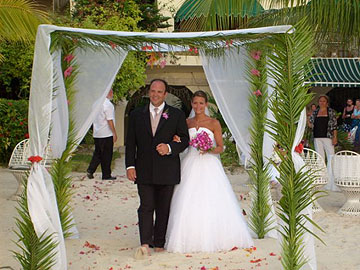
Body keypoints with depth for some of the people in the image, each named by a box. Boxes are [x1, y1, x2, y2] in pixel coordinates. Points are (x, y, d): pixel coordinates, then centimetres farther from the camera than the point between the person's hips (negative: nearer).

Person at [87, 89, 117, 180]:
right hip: (106, 135, -7)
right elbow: (110, 120, -17)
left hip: (96, 134, 7)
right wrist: (114, 133, -11)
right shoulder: (108, 104, -15)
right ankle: (106, 175, 8)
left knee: (97, 153, 16)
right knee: (107, 155, 2)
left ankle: (90, 170, 4)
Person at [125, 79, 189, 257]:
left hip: (167, 170, 0)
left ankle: (159, 242, 18)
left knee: (163, 209, 7)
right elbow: (130, 142, 9)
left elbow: (185, 140, 4)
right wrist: (130, 165, -1)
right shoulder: (136, 115, 9)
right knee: (146, 207, -9)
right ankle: (145, 244, -15)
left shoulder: (176, 115, 5)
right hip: (144, 171, 0)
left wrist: (170, 148, -15)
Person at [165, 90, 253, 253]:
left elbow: (220, 147, 0)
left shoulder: (214, 123, 0)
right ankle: (191, 239, 5)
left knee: (212, 203, -6)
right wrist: (177, 141, -5)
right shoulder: (187, 122, 11)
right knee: (189, 203, -1)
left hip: (209, 166, -3)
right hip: (190, 165, 3)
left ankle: (213, 238, 3)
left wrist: (210, 149, -19)